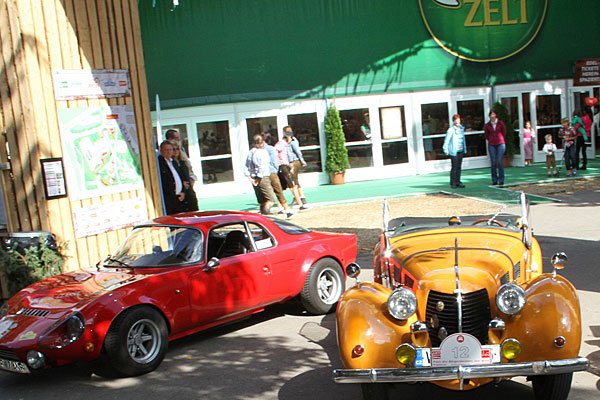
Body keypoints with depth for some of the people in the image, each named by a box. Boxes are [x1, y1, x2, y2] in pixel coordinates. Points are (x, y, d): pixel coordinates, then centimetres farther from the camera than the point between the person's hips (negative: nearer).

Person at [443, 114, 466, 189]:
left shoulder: (461, 129, 10)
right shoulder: (451, 130, -9)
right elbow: (447, 141, -10)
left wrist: (464, 148, 18)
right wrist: (446, 150, -14)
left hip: (461, 151, 6)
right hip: (454, 151, -6)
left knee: (459, 167, 10)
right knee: (454, 167, -4)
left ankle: (458, 182, 17)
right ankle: (453, 183, 3)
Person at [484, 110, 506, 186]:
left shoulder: (501, 123, -1)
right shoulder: (487, 125, 2)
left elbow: (504, 133, 10)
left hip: (500, 144, -1)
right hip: (491, 145, 2)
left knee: (500, 162, -5)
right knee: (493, 162, 2)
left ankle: (501, 180, 0)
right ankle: (494, 180, 7)